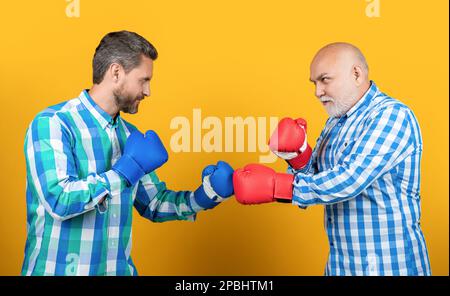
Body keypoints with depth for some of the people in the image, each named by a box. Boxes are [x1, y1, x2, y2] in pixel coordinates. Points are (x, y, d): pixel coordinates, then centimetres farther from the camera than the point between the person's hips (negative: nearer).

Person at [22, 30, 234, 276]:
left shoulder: (130, 135, 6)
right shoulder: (52, 124, -13)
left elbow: (154, 205, 12)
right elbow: (58, 201, -24)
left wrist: (207, 194, -2)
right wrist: (128, 168, -21)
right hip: (59, 270, -6)